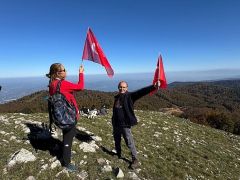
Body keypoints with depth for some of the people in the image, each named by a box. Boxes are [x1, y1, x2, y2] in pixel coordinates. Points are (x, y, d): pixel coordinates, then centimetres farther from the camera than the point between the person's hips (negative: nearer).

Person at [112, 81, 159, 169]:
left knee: (129, 142, 1)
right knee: (117, 140, 22)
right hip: (116, 124, 7)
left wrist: (153, 87, -39)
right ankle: (118, 154, 46)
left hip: (125, 124, -6)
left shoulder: (129, 96, -12)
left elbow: (141, 92, -26)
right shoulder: (116, 97, 7)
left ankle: (135, 160, 19)